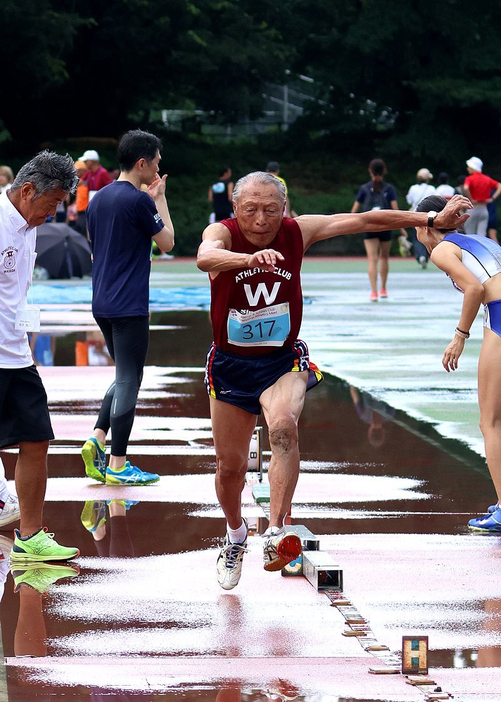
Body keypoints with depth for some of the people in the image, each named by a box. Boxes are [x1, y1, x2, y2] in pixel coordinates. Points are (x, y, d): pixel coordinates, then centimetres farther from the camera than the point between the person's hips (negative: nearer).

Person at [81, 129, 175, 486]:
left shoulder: (98, 199, 11)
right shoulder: (139, 200, -14)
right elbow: (167, 242, -3)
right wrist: (160, 198, 5)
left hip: (103, 305, 8)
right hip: (129, 306, -8)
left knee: (126, 377, 19)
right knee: (129, 380, -2)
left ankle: (97, 440, 6)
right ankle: (117, 465, 0)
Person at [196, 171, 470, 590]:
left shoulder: (298, 232, -9)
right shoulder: (223, 233, -17)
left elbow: (365, 220, -5)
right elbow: (205, 257, -42)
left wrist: (433, 220, -7)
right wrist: (250, 259, -63)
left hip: (283, 360, 0)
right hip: (230, 364, 0)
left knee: (283, 427, -31)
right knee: (230, 466, 10)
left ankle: (276, 534, -37)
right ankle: (236, 536, 40)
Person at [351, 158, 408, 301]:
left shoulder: (364, 189, 2)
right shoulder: (389, 189, 0)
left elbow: (355, 209, 3)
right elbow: (395, 209, -6)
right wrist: (401, 228, -3)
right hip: (386, 228, 1)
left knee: (372, 260, -4)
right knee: (384, 257, 20)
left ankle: (374, 291, -17)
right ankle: (383, 289, 30)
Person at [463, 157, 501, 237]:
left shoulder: (470, 179, -7)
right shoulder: (488, 179, 8)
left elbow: (466, 188, -27)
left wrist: (471, 200, -16)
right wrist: (493, 198, 0)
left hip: (473, 209, -4)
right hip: (484, 209, 4)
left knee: (470, 234, 5)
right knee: (482, 236, 0)